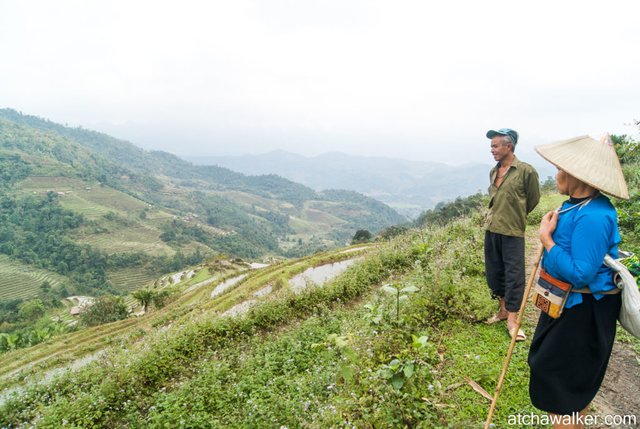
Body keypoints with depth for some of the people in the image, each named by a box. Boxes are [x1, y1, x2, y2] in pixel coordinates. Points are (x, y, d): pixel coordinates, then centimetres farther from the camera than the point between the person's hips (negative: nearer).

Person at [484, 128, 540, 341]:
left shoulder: (526, 171, -10)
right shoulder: (493, 171, 8)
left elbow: (533, 199, 3)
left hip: (512, 232, -6)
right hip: (491, 230, 6)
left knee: (513, 275, 1)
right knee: (494, 271, 14)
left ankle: (512, 320, 10)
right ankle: (503, 309, 31)